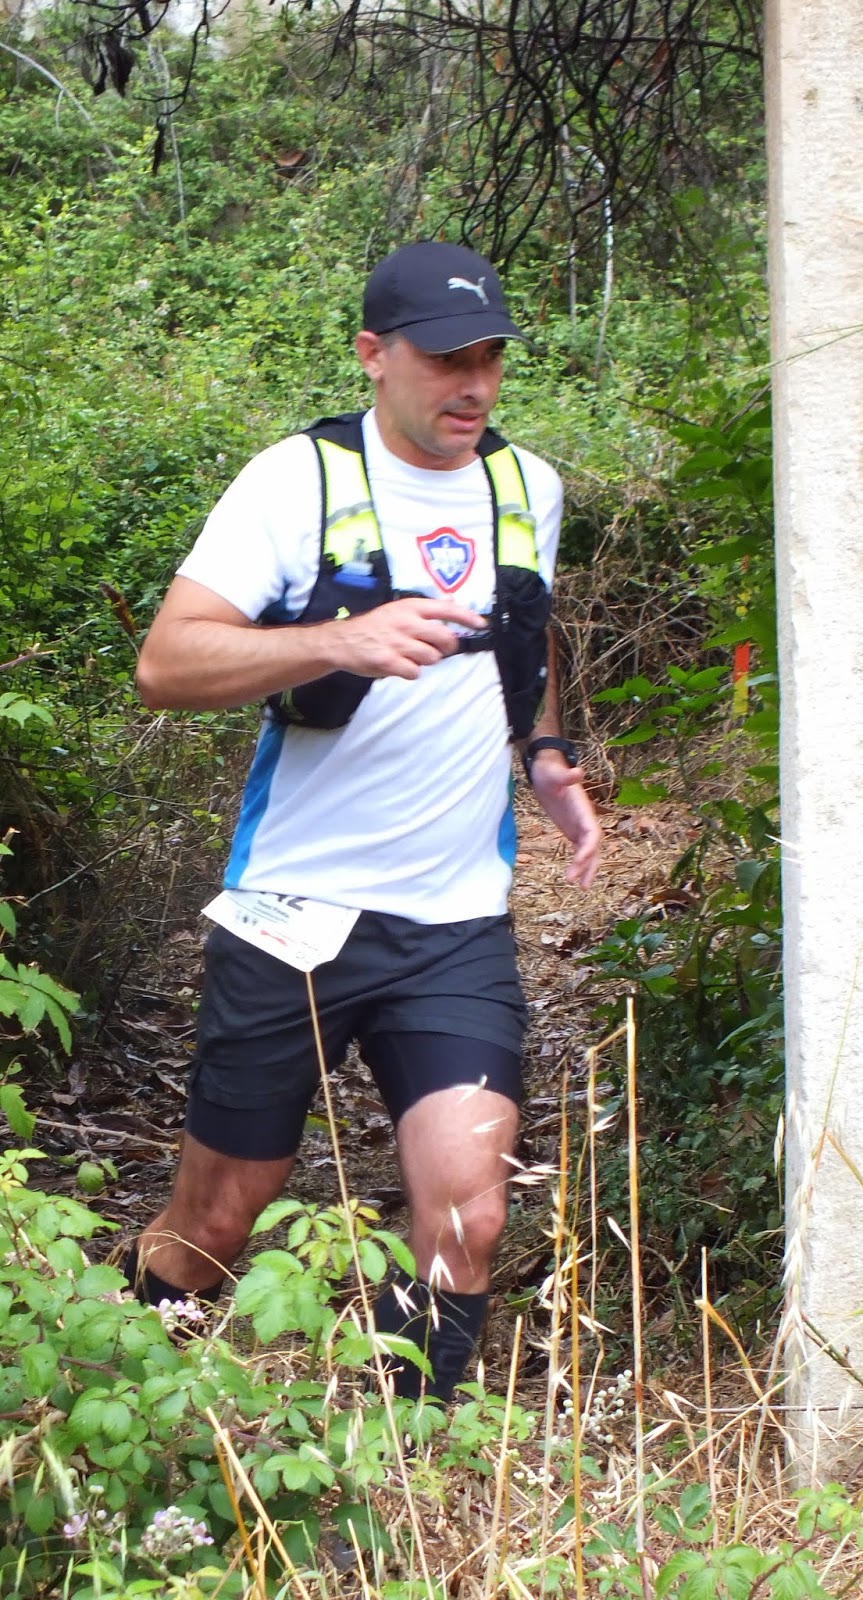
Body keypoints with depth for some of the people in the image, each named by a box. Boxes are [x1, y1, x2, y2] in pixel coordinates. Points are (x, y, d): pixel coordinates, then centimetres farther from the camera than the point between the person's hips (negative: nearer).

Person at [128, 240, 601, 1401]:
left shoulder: (530, 487, 10)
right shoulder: (299, 479, -7)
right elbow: (167, 663, -17)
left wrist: (550, 761, 11)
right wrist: (343, 641, -32)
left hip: (458, 925, 3)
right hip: (294, 913, -3)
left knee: (467, 1216, -12)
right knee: (213, 1226, 7)